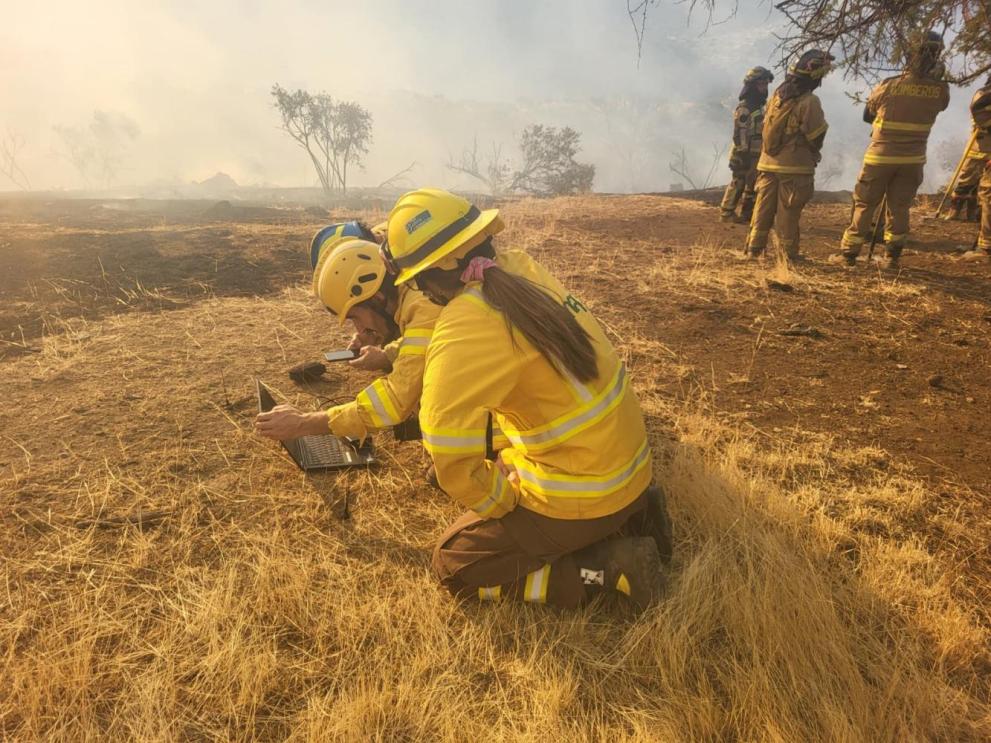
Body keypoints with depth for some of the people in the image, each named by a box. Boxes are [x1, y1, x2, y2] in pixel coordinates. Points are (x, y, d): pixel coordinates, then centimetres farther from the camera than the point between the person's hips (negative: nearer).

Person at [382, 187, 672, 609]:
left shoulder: (464, 327, -27)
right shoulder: (519, 266, -4)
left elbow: (450, 457, -30)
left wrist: (502, 500, -12)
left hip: (583, 495, -7)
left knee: (453, 567, 7)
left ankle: (610, 567, 0)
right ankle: (630, 515, 17)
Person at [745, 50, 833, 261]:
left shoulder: (777, 95, 6)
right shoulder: (809, 101, -13)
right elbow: (817, 137, -8)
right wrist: (814, 154, 13)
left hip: (768, 164, 5)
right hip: (794, 167, -5)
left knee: (763, 207, 10)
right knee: (788, 212, 0)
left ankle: (754, 247, 12)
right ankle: (788, 252, 6)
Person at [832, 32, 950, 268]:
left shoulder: (889, 86, -11)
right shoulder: (940, 89, -5)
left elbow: (867, 115, 3)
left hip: (880, 156, -2)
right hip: (913, 159, 2)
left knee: (864, 205, 5)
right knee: (899, 207, 11)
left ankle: (848, 253, 4)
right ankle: (892, 256, 13)